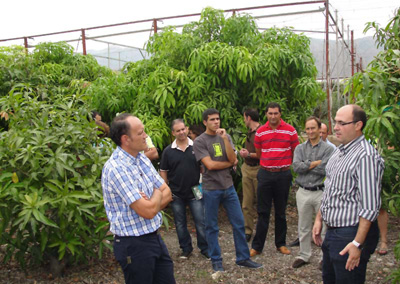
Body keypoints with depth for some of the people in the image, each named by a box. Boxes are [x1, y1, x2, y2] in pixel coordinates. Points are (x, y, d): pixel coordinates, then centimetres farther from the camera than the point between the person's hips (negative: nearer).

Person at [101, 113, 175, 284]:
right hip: (134, 245, -8)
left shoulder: (142, 159, 5)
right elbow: (148, 211, -25)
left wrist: (150, 203, -14)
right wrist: (157, 194, -4)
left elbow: (167, 193, 7)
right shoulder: (116, 168, -23)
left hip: (154, 237, 8)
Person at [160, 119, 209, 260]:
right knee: (180, 224, 12)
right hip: (176, 195, 1)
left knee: (201, 222, 2)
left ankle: (205, 248, 18)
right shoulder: (168, 151, 0)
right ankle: (186, 249, 28)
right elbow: (163, 172, 5)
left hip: (195, 192, -1)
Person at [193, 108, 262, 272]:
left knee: (239, 223, 7)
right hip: (211, 189, -4)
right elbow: (210, 165, -15)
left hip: (228, 187, 4)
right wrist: (229, 163, -3)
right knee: (212, 227, 6)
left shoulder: (225, 137, 7)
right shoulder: (200, 141, -6)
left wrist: (225, 138, -15)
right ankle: (216, 260, 21)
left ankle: (243, 258, 20)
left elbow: (233, 159, -6)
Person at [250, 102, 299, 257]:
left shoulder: (290, 130, -3)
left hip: (283, 175, -1)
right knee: (262, 211, 3)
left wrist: (285, 165, 12)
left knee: (281, 212, 10)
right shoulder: (260, 132, 2)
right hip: (265, 174, 1)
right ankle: (257, 246, 10)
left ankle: (281, 244, 23)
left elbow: (296, 152, 7)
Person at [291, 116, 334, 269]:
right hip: (303, 192, 3)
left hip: (321, 192, -3)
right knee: (304, 227, 13)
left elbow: (324, 170, -16)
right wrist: (315, 163, -13)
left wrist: (306, 165, -10)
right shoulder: (300, 148, 7)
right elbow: (296, 167, -9)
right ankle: (304, 255, 27)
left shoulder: (327, 148, -2)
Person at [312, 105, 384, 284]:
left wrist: (358, 243, -24)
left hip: (352, 234, -9)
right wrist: (319, 218, 17)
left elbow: (370, 207, -23)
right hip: (332, 231, 9)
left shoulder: (366, 156, -20)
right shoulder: (339, 151, 11)